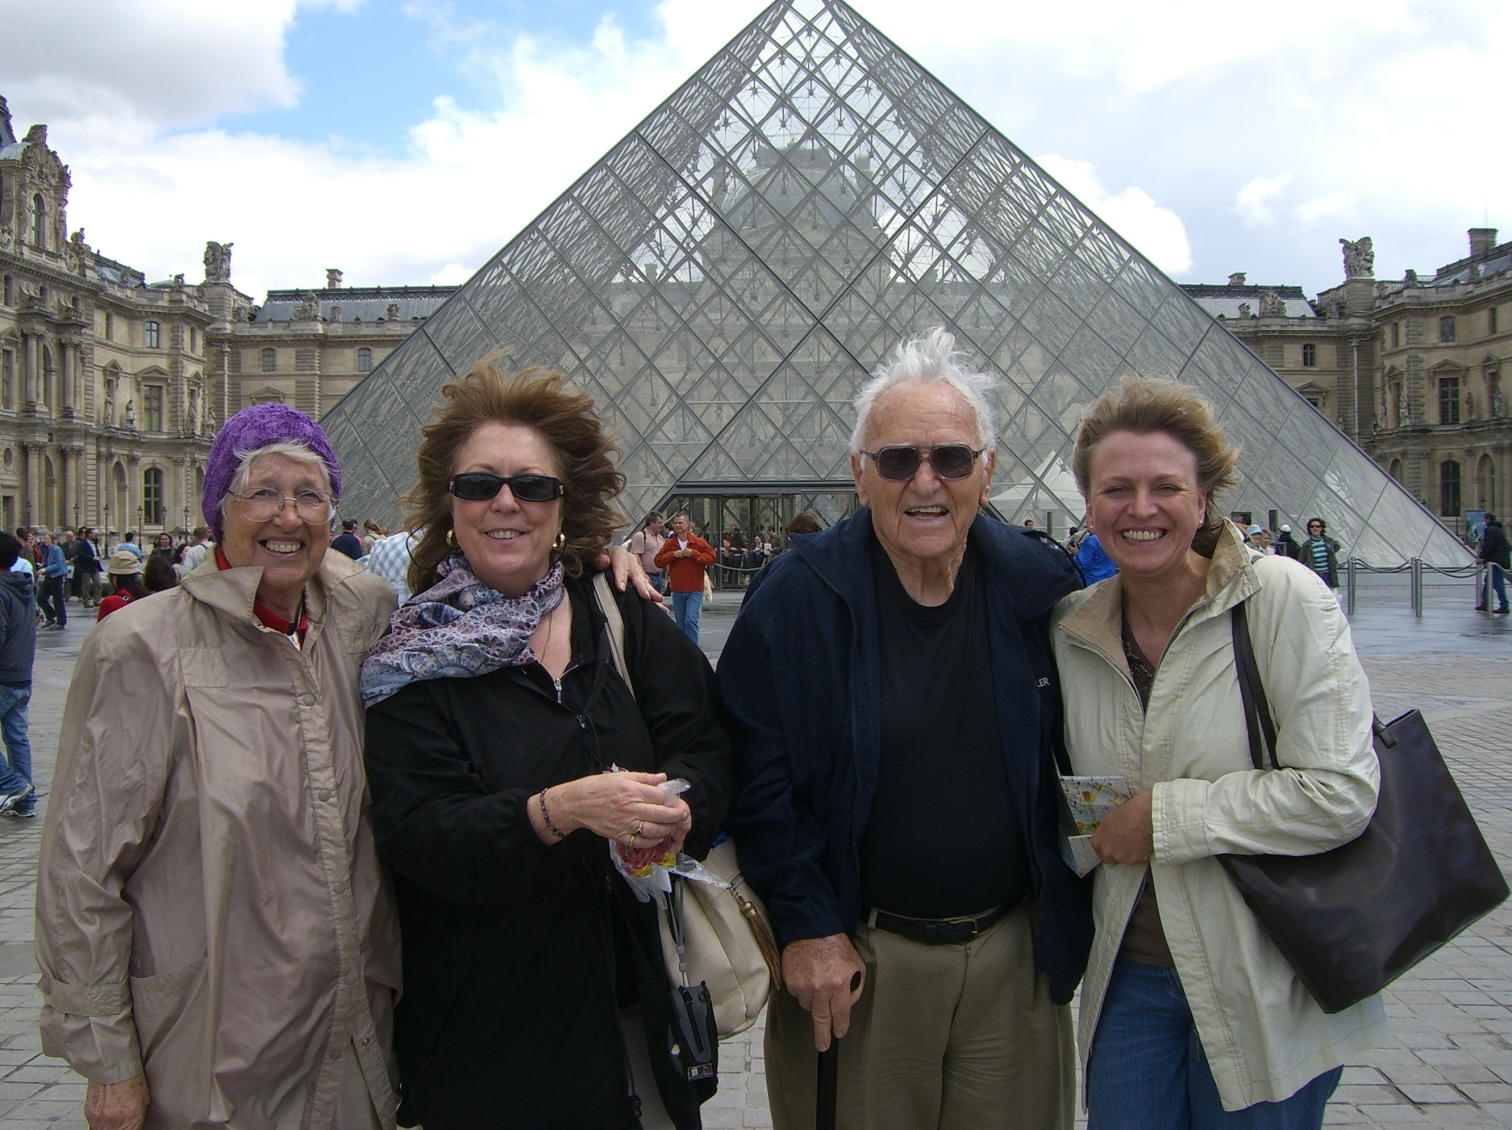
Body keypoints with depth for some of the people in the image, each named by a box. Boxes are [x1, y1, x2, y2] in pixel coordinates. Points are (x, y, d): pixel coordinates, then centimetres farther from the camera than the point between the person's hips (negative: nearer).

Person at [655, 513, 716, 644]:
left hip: (695, 590, -4)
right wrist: (673, 554, -14)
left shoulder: (698, 542, -4)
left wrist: (693, 554, -16)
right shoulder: (669, 544, 5)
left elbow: (711, 557, -8)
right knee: (680, 623, 12)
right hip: (677, 590, 4)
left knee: (691, 620, -16)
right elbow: (658, 561, 0)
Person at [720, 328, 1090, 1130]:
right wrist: (805, 926, -11)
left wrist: (1067, 912, 6)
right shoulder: (800, 596, -11)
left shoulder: (1040, 589, -3)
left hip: (1017, 955, 3)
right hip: (854, 958, -2)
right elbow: (755, 774, -9)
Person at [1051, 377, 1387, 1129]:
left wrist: (1164, 817, -17)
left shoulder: (1283, 597, -13)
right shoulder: (1073, 630, 1)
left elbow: (1341, 793, -19)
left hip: (1266, 989, -4)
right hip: (1131, 975, 4)